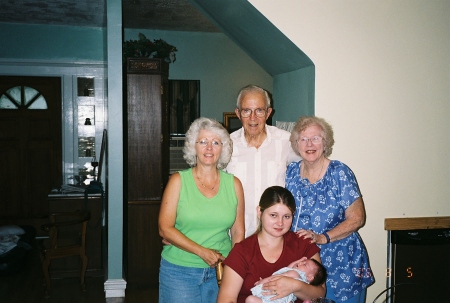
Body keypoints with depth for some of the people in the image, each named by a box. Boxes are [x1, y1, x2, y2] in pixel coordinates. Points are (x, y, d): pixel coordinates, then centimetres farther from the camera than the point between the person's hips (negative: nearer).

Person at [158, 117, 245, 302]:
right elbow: (165, 229, -9)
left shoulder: (234, 184, 2)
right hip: (179, 271, -2)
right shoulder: (178, 181, -4)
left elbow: (238, 232, 5)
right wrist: (203, 252, -16)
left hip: (220, 271, 2)